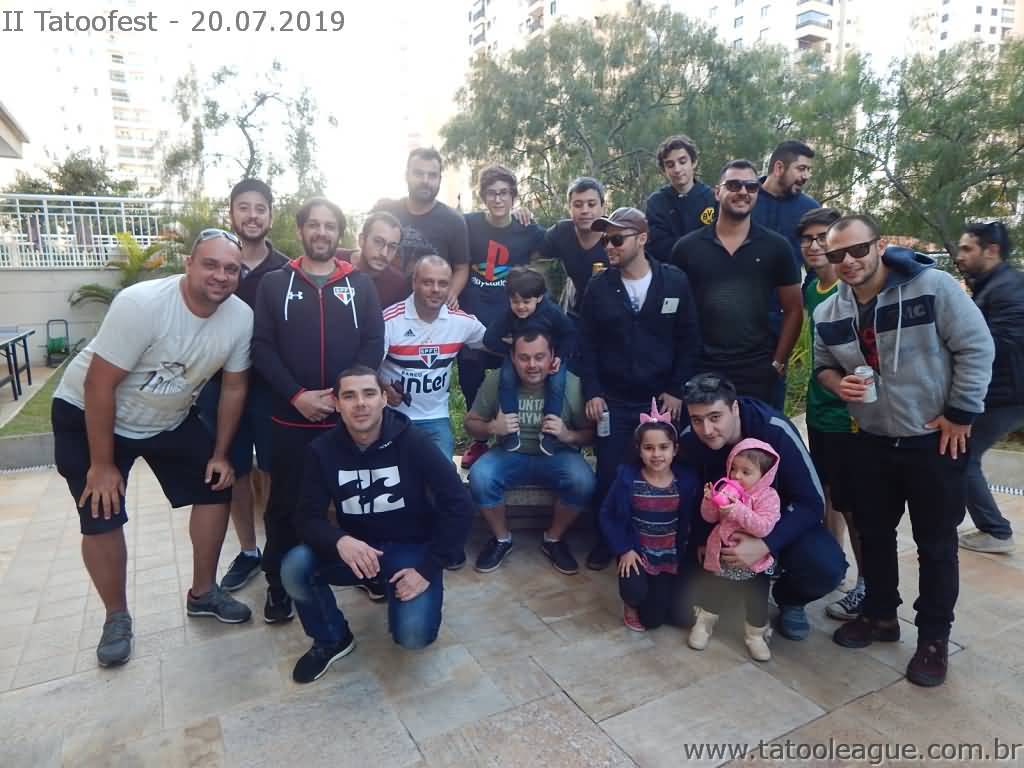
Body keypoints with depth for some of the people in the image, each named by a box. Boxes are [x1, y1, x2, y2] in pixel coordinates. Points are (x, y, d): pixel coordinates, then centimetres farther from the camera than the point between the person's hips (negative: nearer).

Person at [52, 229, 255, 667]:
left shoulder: (241, 317, -18)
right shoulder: (141, 303, -32)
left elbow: (233, 388, -5)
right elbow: (100, 385, -27)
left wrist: (220, 453, -2)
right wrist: (101, 464, -21)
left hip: (171, 418, 5)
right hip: (89, 414, -4)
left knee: (217, 488, 1)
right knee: (102, 517, -4)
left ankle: (203, 593, 21)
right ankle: (117, 618, 21)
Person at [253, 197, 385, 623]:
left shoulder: (360, 283, 6)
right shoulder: (275, 283, 5)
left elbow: (374, 343, -2)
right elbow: (262, 347, -2)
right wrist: (297, 395, -14)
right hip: (291, 416, 0)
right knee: (285, 503, 9)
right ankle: (279, 585, 26)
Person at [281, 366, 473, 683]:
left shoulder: (412, 442, -19)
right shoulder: (322, 450, -10)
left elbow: (458, 506, -18)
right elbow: (308, 517, -11)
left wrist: (427, 569, -21)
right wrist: (340, 541, -34)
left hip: (412, 548, -3)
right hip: (356, 546, 3)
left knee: (414, 634, -23)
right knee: (294, 569, -23)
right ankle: (332, 639, 7)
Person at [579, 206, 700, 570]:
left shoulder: (675, 281, -1)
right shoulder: (598, 287, 1)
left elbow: (689, 340, 1)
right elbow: (587, 345, 1)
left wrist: (677, 390, -5)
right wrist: (592, 392, -7)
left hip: (661, 399, 0)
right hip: (613, 400, 1)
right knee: (608, 474, 4)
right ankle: (606, 539, 24)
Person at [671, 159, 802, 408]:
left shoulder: (776, 247, 3)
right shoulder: (687, 247, 1)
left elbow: (794, 310, 8)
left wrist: (778, 364, 1)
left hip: (760, 375, 1)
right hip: (701, 374, 0)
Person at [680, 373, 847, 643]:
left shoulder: (775, 430, -29)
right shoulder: (689, 440, -19)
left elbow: (812, 502, -26)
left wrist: (765, 544, -37)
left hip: (780, 522, -2)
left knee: (827, 567, -33)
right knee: (683, 607, -10)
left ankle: (788, 599, 3)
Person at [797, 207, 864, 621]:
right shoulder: (810, 288, 5)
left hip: (851, 413, -7)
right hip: (818, 408, 7)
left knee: (853, 503, 4)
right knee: (827, 493, 19)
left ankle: (867, 585, 21)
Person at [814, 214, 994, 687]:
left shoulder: (933, 286, -15)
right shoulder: (828, 314, 0)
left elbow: (976, 348, -12)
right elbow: (823, 364, 13)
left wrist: (960, 413, -13)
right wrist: (838, 382, -10)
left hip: (936, 440, -4)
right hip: (873, 441, 5)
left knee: (936, 543, 8)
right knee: (873, 533, 16)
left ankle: (934, 637, 26)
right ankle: (880, 614, 36)